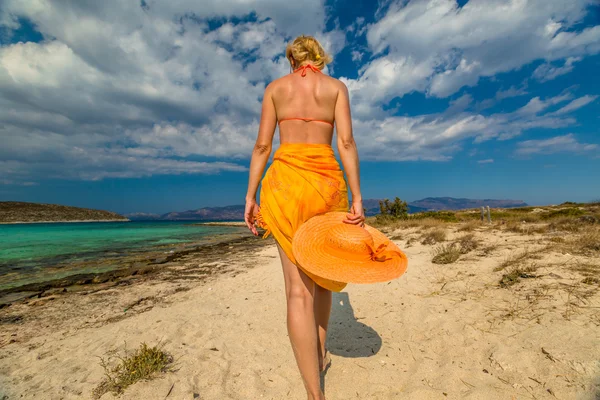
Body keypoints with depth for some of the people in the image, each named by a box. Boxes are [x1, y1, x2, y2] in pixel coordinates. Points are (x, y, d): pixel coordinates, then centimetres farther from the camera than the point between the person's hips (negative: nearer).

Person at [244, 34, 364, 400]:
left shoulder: (275, 87, 13)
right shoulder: (337, 86, 12)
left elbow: (263, 145, 4)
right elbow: (346, 142, -2)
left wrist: (251, 196, 4)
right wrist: (357, 198, -4)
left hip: (286, 178, 0)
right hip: (327, 180, 1)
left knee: (299, 287, -4)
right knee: (321, 271, 18)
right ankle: (321, 353, 33)